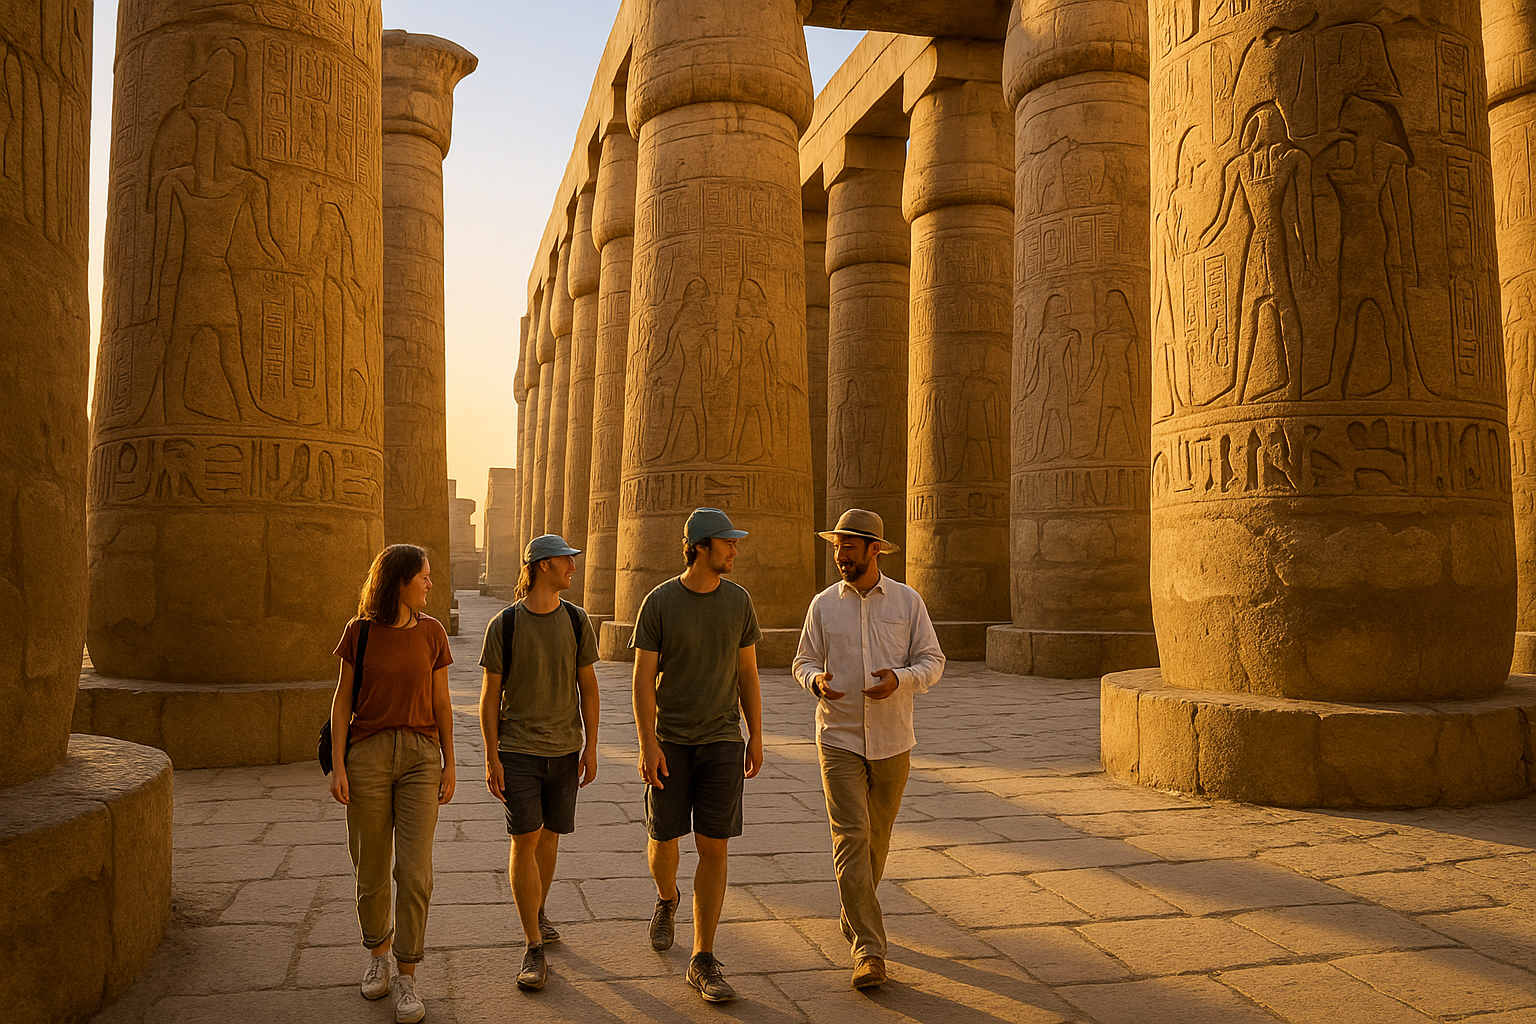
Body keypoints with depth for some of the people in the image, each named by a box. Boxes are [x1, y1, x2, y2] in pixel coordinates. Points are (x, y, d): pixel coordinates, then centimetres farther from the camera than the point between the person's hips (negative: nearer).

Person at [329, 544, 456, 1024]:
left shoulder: (431, 632, 3)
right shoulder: (359, 632, -1)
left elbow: (440, 702, 6)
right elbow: (342, 701, 2)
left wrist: (449, 765, 3)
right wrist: (337, 766, -5)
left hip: (420, 755, 0)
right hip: (368, 754, 0)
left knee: (414, 870, -7)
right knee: (371, 871, 8)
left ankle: (407, 979, 6)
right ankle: (378, 953, 33)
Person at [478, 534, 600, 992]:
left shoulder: (577, 621, 2)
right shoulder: (504, 625, -7)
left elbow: (588, 687, 7)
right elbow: (490, 696, -2)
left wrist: (590, 747, 2)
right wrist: (491, 758, -6)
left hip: (564, 749, 3)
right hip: (518, 749, -3)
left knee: (549, 835, 13)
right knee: (524, 839, -6)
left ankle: (538, 912, 38)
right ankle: (534, 948, 1)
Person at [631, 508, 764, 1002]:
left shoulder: (738, 600, 0)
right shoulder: (658, 602, -9)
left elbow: (748, 673, 6)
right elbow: (643, 679, -8)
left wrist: (756, 737, 5)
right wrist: (647, 745, -15)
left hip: (721, 742, 1)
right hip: (670, 740, -1)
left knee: (714, 850, -3)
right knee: (663, 838, 9)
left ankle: (703, 962, 6)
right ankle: (667, 899, 45)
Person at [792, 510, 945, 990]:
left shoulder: (907, 601, 0)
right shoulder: (823, 604, 2)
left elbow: (932, 661, 0)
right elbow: (804, 662, 6)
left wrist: (900, 679, -20)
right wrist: (817, 680, -18)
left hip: (891, 742, 1)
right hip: (839, 739, -1)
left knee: (876, 837, 14)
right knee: (850, 838, -9)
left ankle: (854, 916, 39)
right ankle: (869, 950, -7)